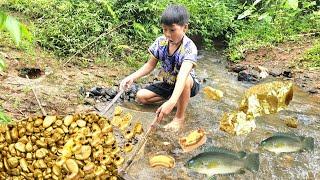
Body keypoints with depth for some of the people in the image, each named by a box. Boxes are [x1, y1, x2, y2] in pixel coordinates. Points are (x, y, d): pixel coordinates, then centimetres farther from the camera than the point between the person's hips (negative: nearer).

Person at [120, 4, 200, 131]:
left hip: (188, 85, -6)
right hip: (167, 84, 6)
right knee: (141, 96, -11)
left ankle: (180, 117, -21)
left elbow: (182, 75, -46)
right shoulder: (161, 42, -13)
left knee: (185, 78, -40)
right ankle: (178, 100, 0)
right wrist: (132, 77, -19)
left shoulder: (189, 48, -31)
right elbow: (150, 65, -2)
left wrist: (171, 102, -60)